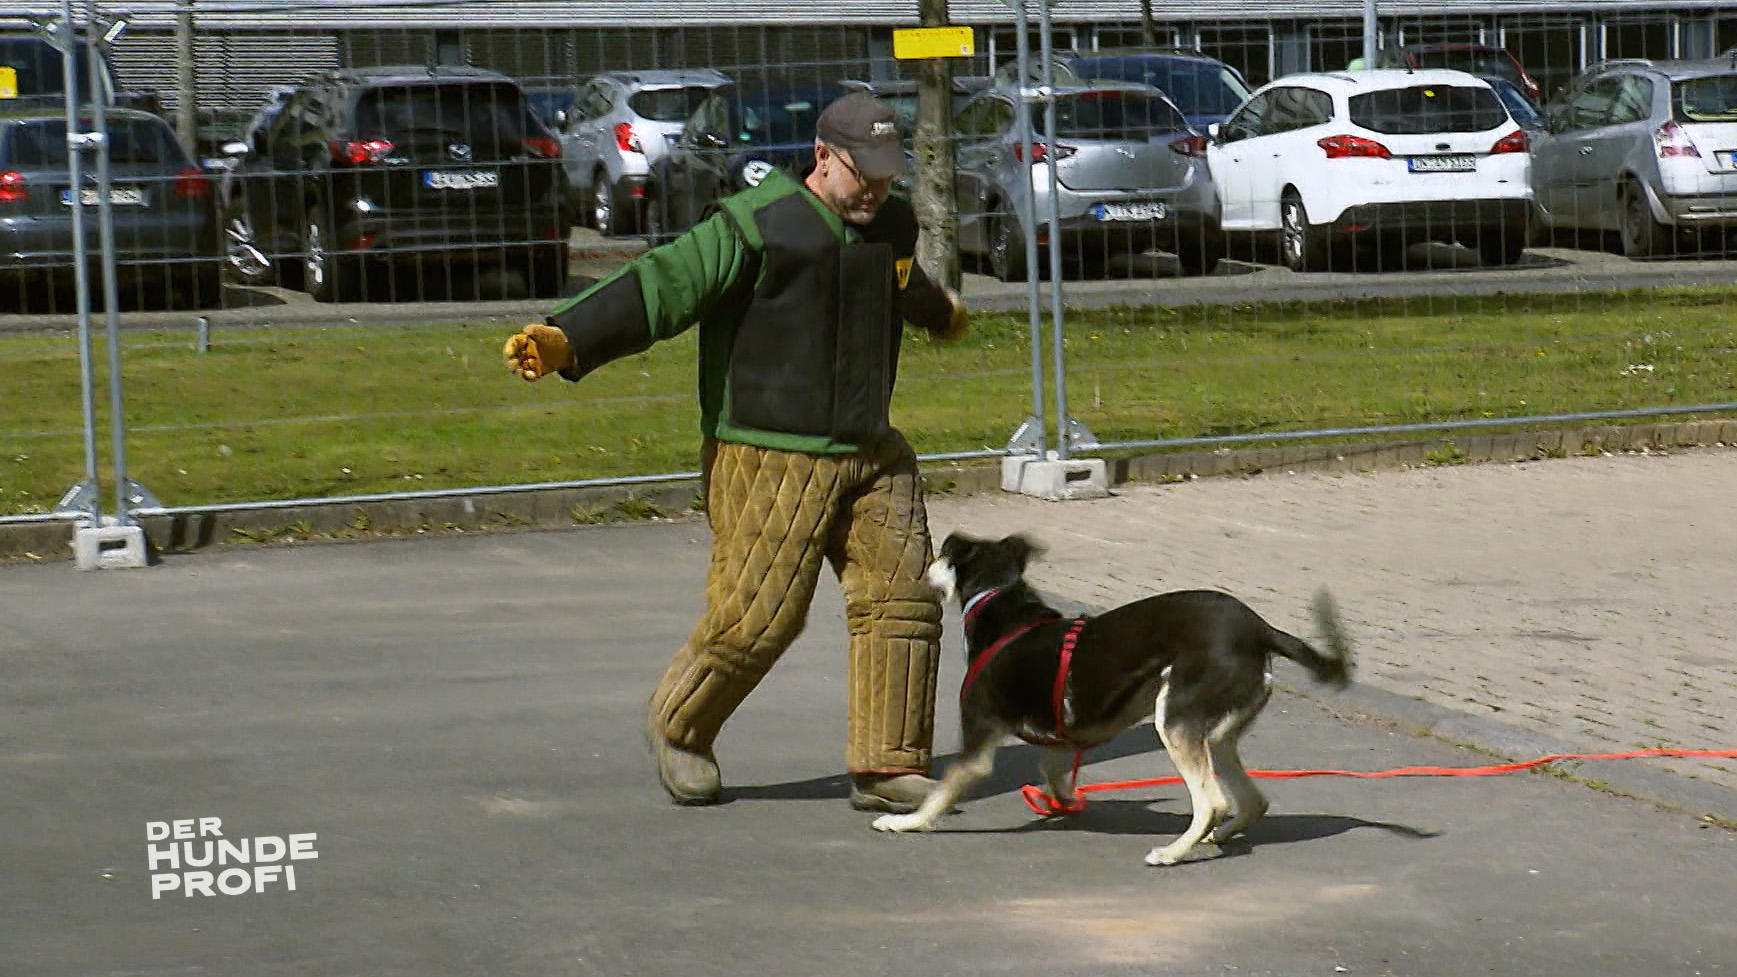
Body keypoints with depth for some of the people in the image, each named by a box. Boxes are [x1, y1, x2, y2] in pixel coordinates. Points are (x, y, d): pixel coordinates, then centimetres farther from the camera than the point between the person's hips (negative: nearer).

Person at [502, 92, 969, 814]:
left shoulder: (893, 225, 11)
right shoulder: (756, 227, -13)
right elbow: (662, 286, -22)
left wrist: (941, 313, 58)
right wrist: (565, 339, -35)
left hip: (872, 456, 7)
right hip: (770, 461, -7)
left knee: (902, 599, -1)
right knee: (757, 617, -6)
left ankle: (886, 768, 7)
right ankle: (678, 725, 21)